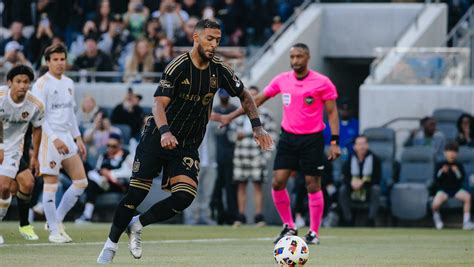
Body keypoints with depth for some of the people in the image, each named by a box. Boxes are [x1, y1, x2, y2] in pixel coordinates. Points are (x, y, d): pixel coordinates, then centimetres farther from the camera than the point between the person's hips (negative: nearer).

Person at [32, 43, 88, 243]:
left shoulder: (68, 83, 14)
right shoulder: (42, 84, -9)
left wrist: (78, 138, 18)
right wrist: (55, 139, -21)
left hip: (66, 137, 8)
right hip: (49, 139, -8)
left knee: (81, 182, 5)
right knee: (51, 184, -5)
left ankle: (56, 221, 16)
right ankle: (54, 231, 1)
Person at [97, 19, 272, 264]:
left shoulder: (219, 70, -1)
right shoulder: (178, 67, -16)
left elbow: (244, 96, 14)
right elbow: (159, 104, -23)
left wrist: (257, 127, 2)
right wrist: (164, 131, -41)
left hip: (188, 146, 4)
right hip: (158, 139, -4)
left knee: (185, 197, -16)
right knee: (136, 194, -6)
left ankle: (137, 225, 6)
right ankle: (111, 245, 13)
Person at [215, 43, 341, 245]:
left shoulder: (322, 82, -8)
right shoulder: (281, 80, 3)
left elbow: (332, 112, -6)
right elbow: (258, 100, 11)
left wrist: (334, 142, -14)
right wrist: (230, 116, 9)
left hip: (312, 139, -4)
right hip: (288, 137, 4)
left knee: (313, 184, -2)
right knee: (278, 182, -5)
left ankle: (314, 233, 7)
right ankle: (289, 227, 11)